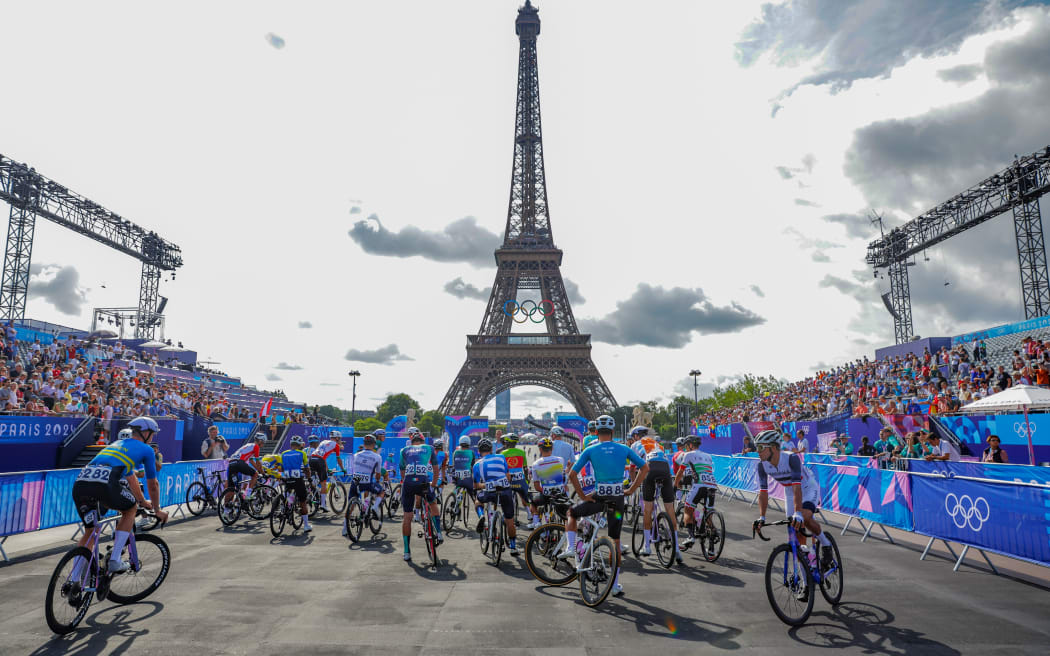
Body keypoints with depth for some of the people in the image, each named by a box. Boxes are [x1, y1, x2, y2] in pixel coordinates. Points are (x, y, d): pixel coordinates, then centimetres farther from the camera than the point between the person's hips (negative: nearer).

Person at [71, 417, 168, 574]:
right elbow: (152, 485, 25)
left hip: (79, 484, 6)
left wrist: (142, 501, 60)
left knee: (89, 532, 24)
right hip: (105, 484, -6)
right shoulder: (146, 449, 17)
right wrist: (157, 510, 40)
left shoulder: (117, 443, 37)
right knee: (130, 509, 23)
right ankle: (115, 561, 15)